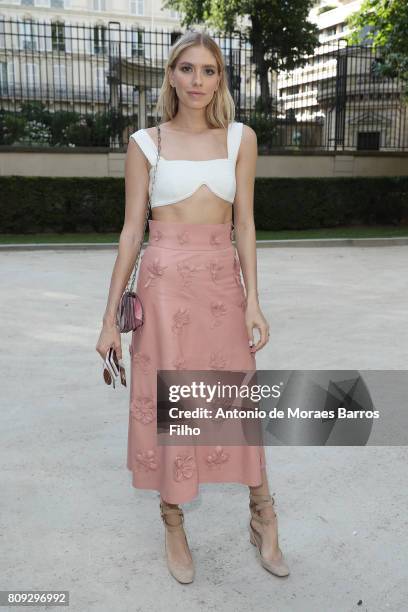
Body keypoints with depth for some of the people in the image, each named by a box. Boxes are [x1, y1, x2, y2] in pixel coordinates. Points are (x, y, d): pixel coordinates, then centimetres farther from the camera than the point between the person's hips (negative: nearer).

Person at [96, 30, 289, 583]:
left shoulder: (240, 138, 5)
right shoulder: (145, 143, 1)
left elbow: (244, 223, 3)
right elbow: (131, 230, 0)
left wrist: (253, 300, -4)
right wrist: (111, 317, -2)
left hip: (223, 283, 1)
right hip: (165, 284, -1)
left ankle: (263, 521, 28)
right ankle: (174, 526, 26)